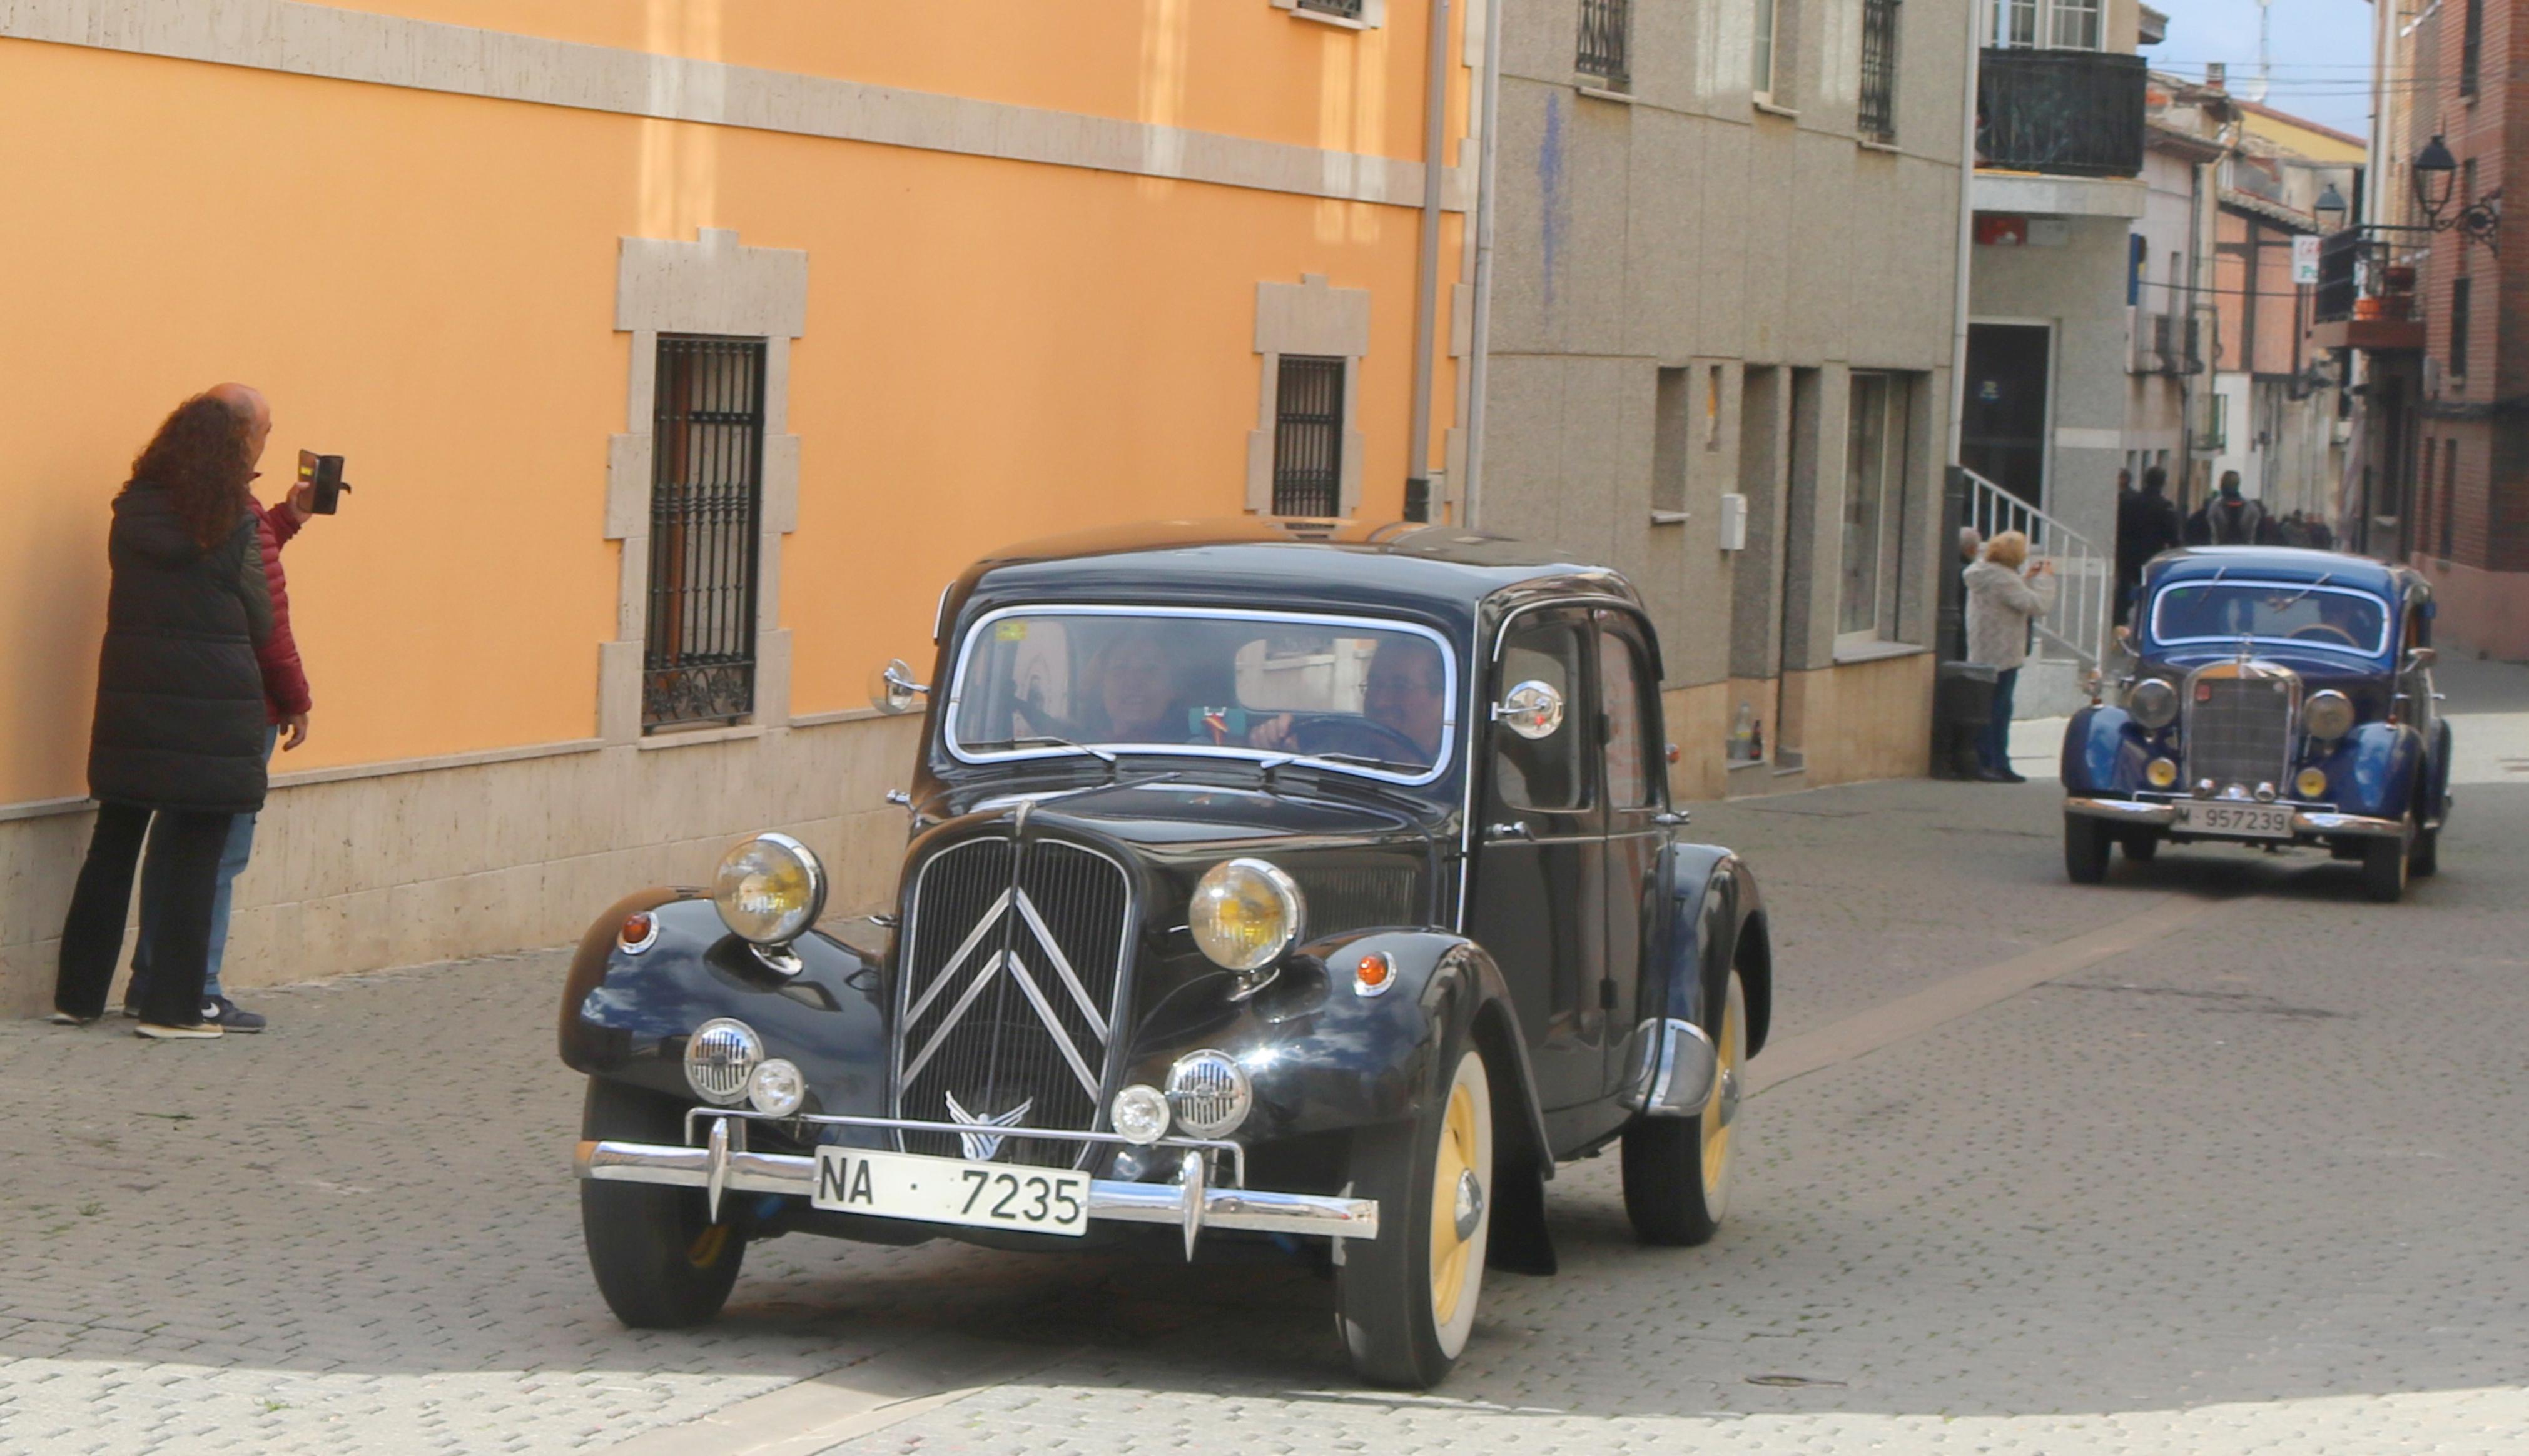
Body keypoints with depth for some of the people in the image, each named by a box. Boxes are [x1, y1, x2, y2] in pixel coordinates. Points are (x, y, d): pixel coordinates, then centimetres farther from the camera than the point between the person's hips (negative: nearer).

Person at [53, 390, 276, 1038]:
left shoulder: (131, 516, 4)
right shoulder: (235, 527, -9)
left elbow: (133, 597, 13)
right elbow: (259, 621, -3)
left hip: (131, 694, 5)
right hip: (213, 702, -5)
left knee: (113, 845, 12)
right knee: (195, 856, 1)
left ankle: (77, 995, 17)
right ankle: (172, 1007, 0)